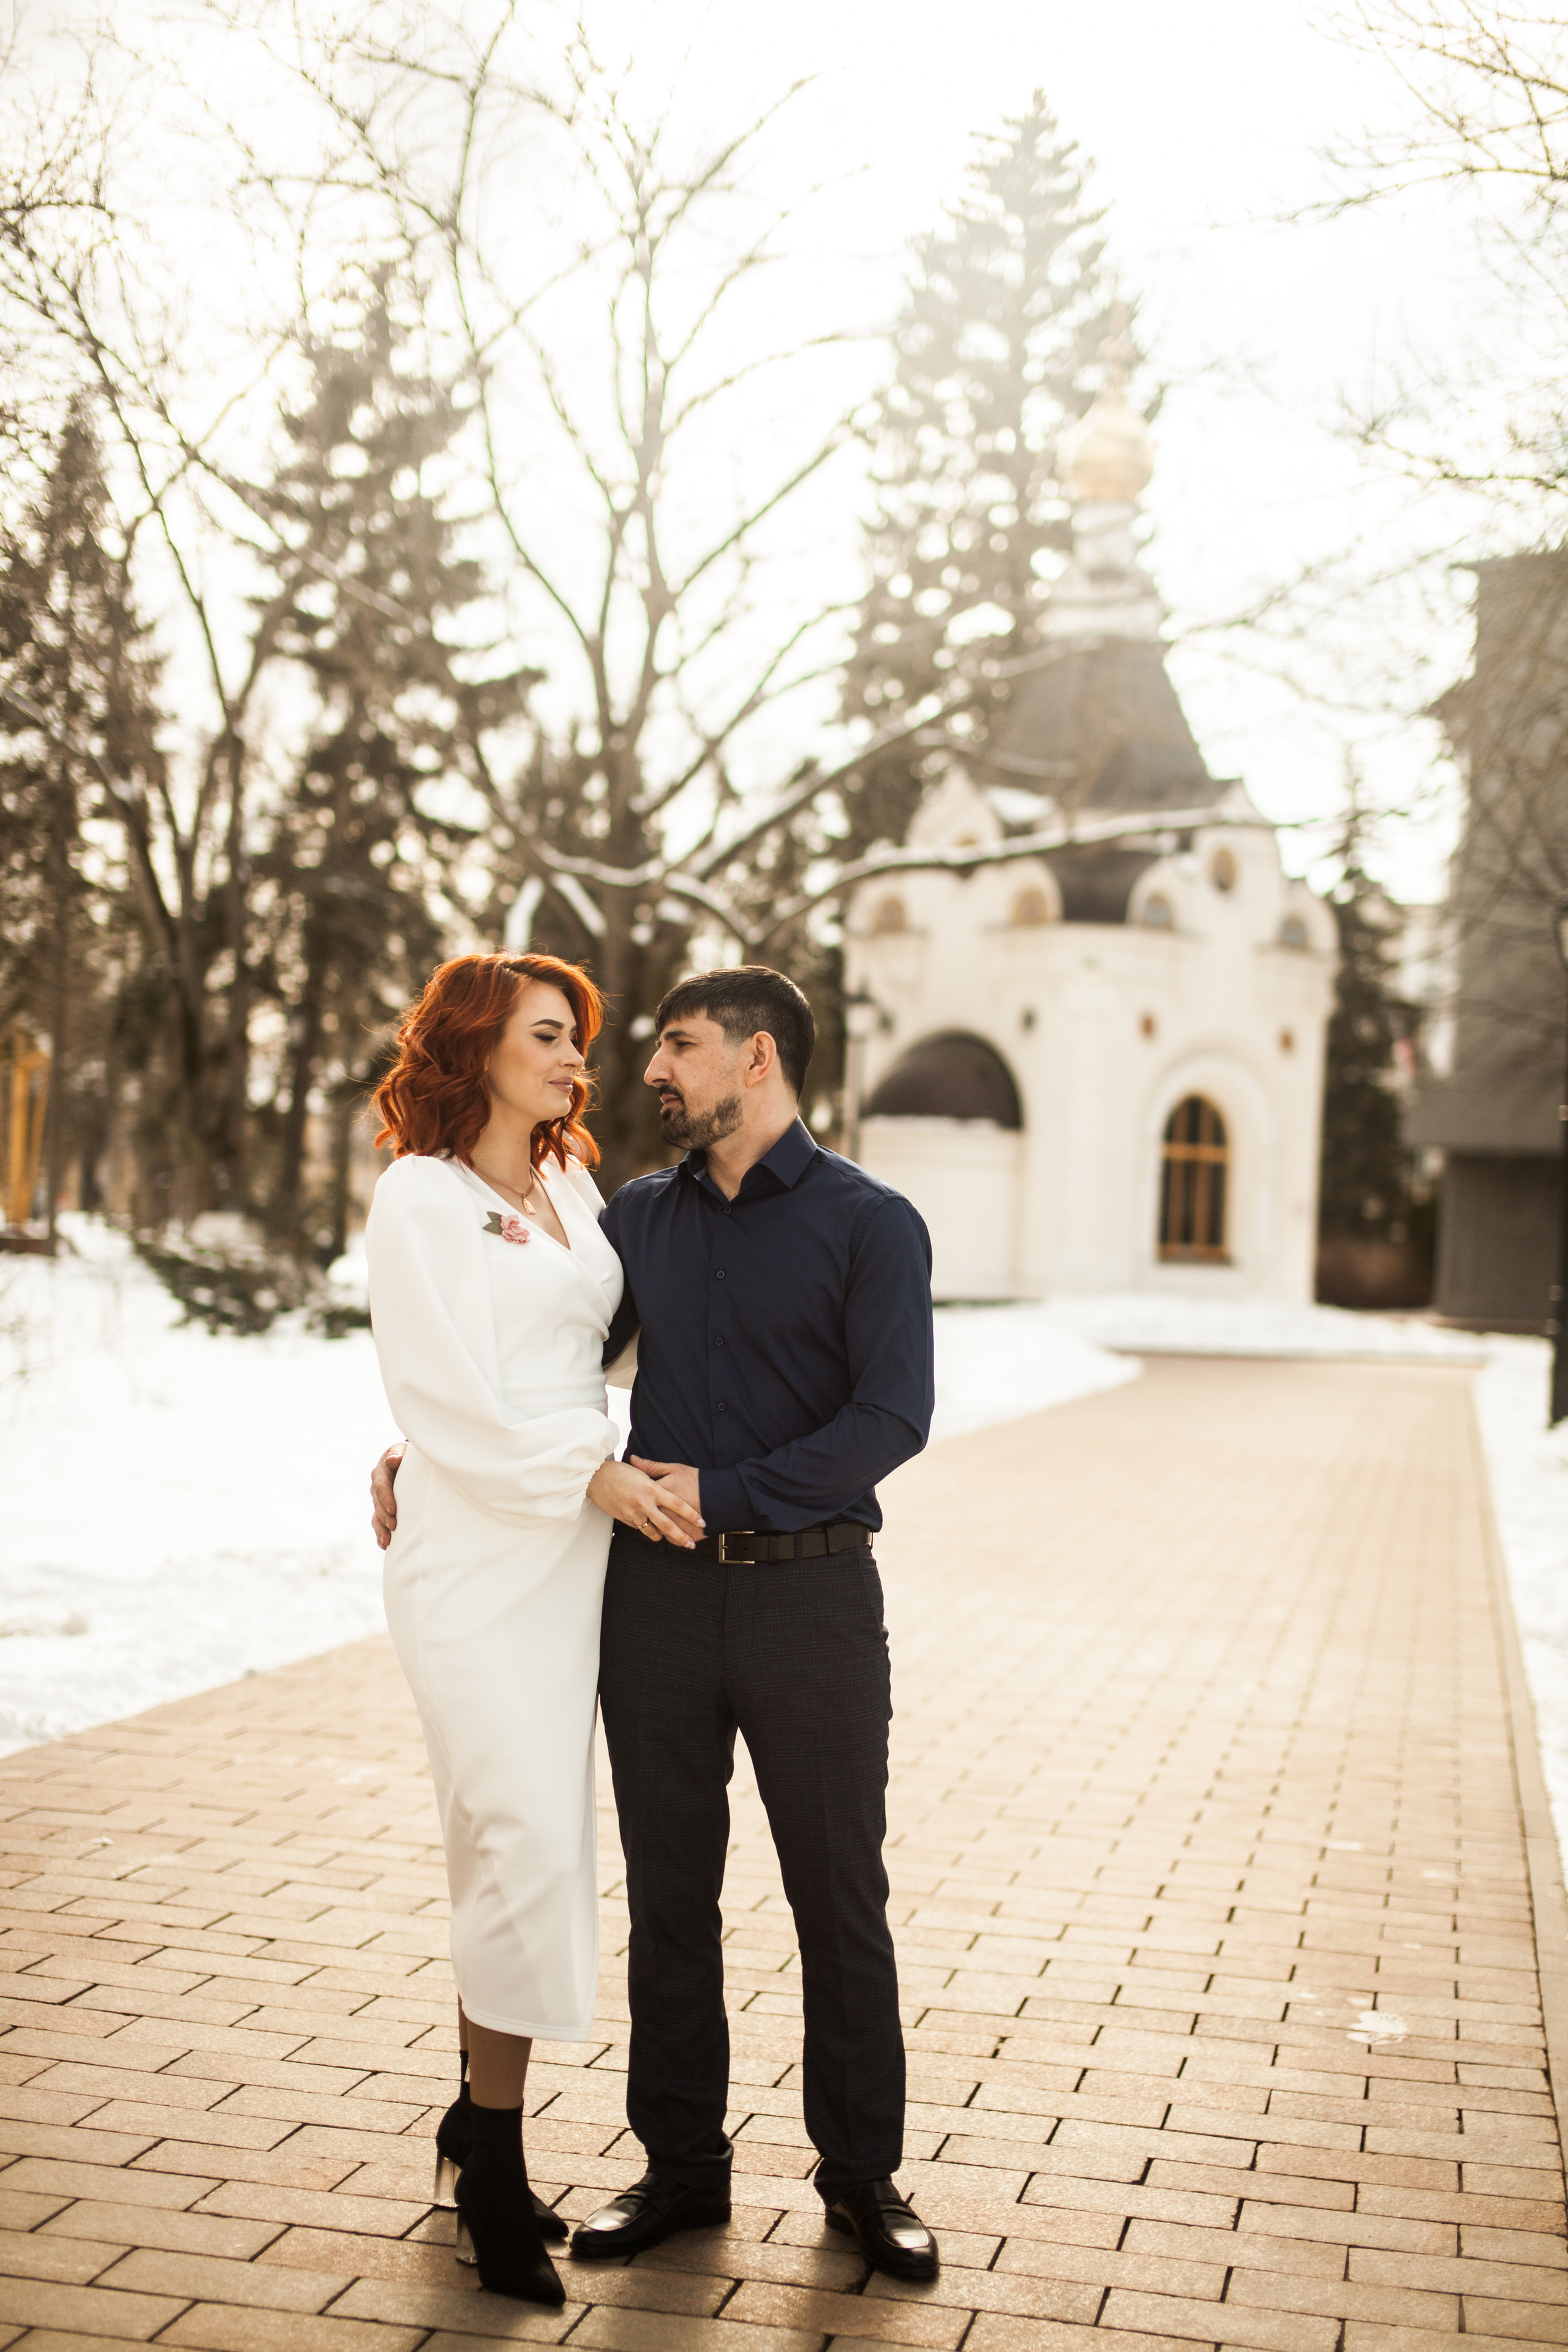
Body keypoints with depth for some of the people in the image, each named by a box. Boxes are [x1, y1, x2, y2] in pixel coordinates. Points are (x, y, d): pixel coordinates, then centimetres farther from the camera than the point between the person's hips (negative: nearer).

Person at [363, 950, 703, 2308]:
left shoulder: (574, 1189, 16)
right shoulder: (421, 1197, -4)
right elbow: (451, 1398, -10)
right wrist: (593, 1477, -12)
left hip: (577, 1555, 6)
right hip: (478, 1559, -6)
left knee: (524, 1851, 9)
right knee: (530, 1846, -12)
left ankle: (480, 2135, 21)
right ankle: (493, 2164, 1)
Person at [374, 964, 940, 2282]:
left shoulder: (870, 1224, -5)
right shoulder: (641, 1217, 9)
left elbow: (892, 1418, -14)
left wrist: (721, 1493, -17)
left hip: (810, 1592, -4)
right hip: (657, 1593, 4)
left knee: (840, 1897, 6)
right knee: (668, 1893, 10)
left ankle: (862, 2175, 21)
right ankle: (680, 2166, 24)